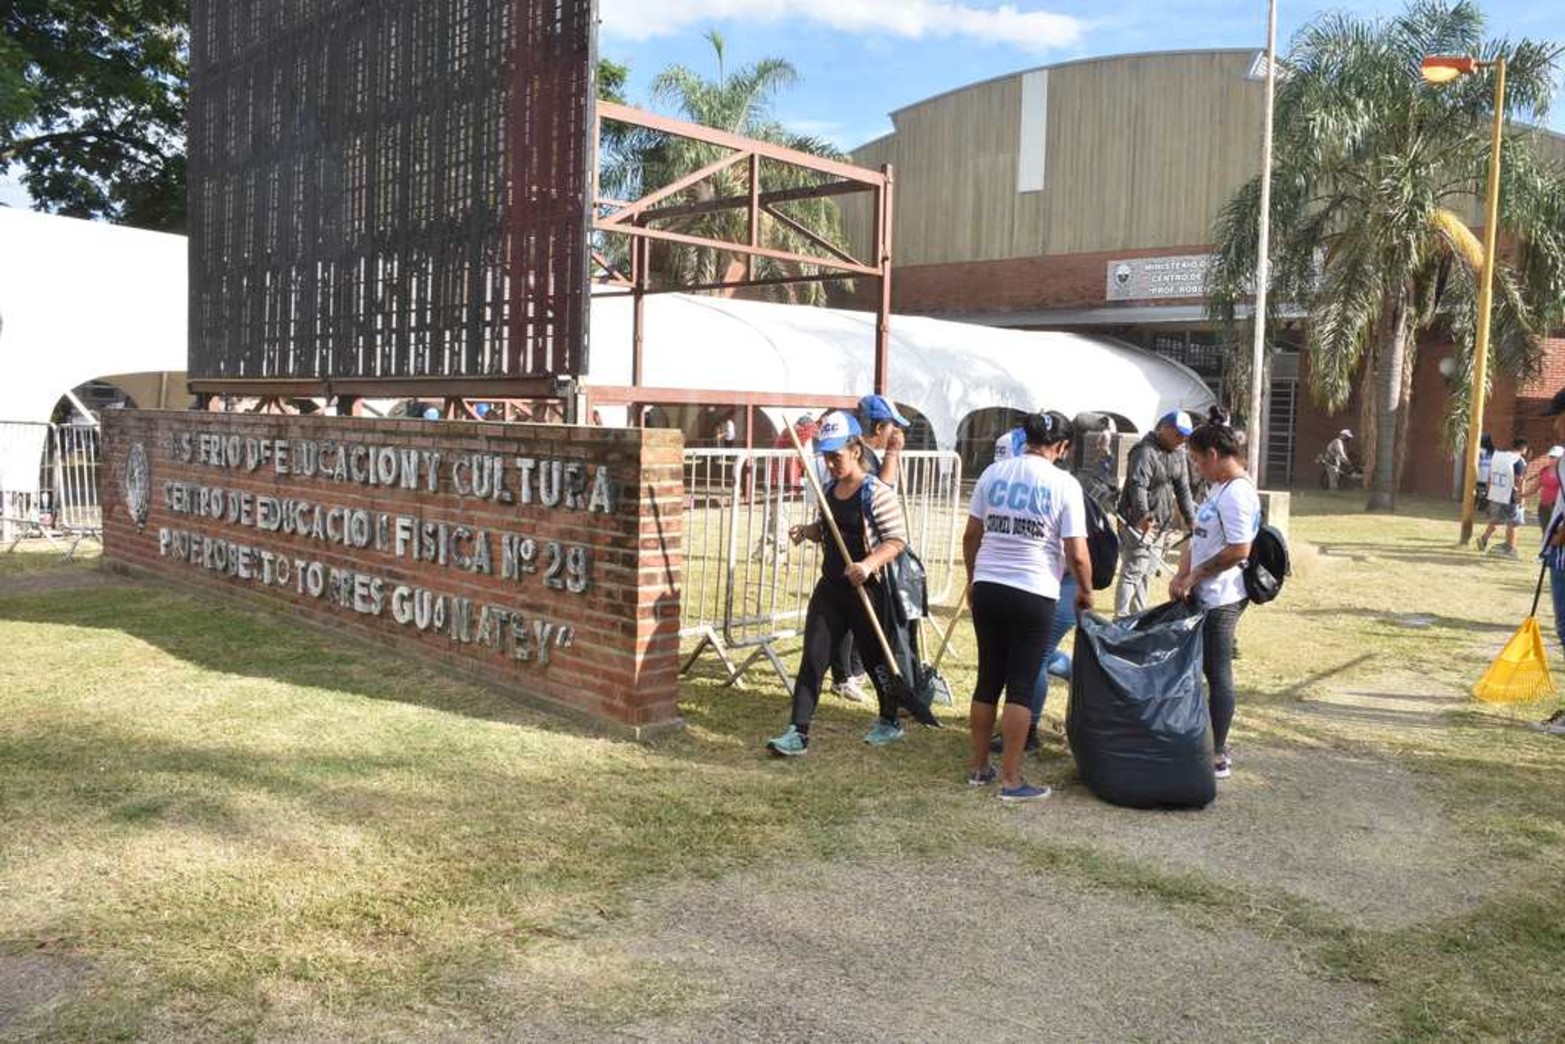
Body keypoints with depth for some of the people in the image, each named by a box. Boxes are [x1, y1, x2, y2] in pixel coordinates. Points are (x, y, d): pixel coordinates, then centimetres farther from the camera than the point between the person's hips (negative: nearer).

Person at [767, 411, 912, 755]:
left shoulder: (877, 493, -15)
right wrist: (807, 531, -2)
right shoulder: (828, 489, 6)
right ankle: (798, 732, -1)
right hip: (830, 588, 6)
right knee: (812, 658, -2)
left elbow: (897, 540, -17)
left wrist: (869, 564, -34)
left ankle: (890, 722, 35)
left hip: (866, 590, -6)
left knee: (875, 659, 12)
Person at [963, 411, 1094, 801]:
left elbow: (971, 536, 9)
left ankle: (979, 768, 25)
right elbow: (1077, 554, -9)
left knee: (988, 680, 15)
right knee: (1021, 687, 4)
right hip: (1033, 595, -4)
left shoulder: (993, 473, 4)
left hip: (987, 589, 4)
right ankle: (1011, 780, 9)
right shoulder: (1064, 484, -8)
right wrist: (1085, 592, 8)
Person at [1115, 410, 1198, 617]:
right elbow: (1138, 486, -27)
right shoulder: (1145, 452, -15)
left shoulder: (1177, 454, 13)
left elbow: (1183, 489, 15)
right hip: (1139, 523, -8)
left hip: (1162, 525, 8)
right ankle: (1120, 620, -8)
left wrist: (1191, 520, 8)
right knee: (1133, 572, -10)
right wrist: (1143, 515, -40)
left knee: (1148, 573, 12)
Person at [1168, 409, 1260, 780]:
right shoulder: (1219, 488, 12)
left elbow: (1239, 550, -24)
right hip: (1205, 596, 10)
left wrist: (1194, 576, -16)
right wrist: (1181, 575, 2)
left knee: (1218, 673, -1)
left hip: (1220, 599, -10)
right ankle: (1213, 746, 28)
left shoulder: (1237, 493, -19)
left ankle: (1218, 757, 9)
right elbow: (1198, 538, 14)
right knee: (1209, 670, 17)